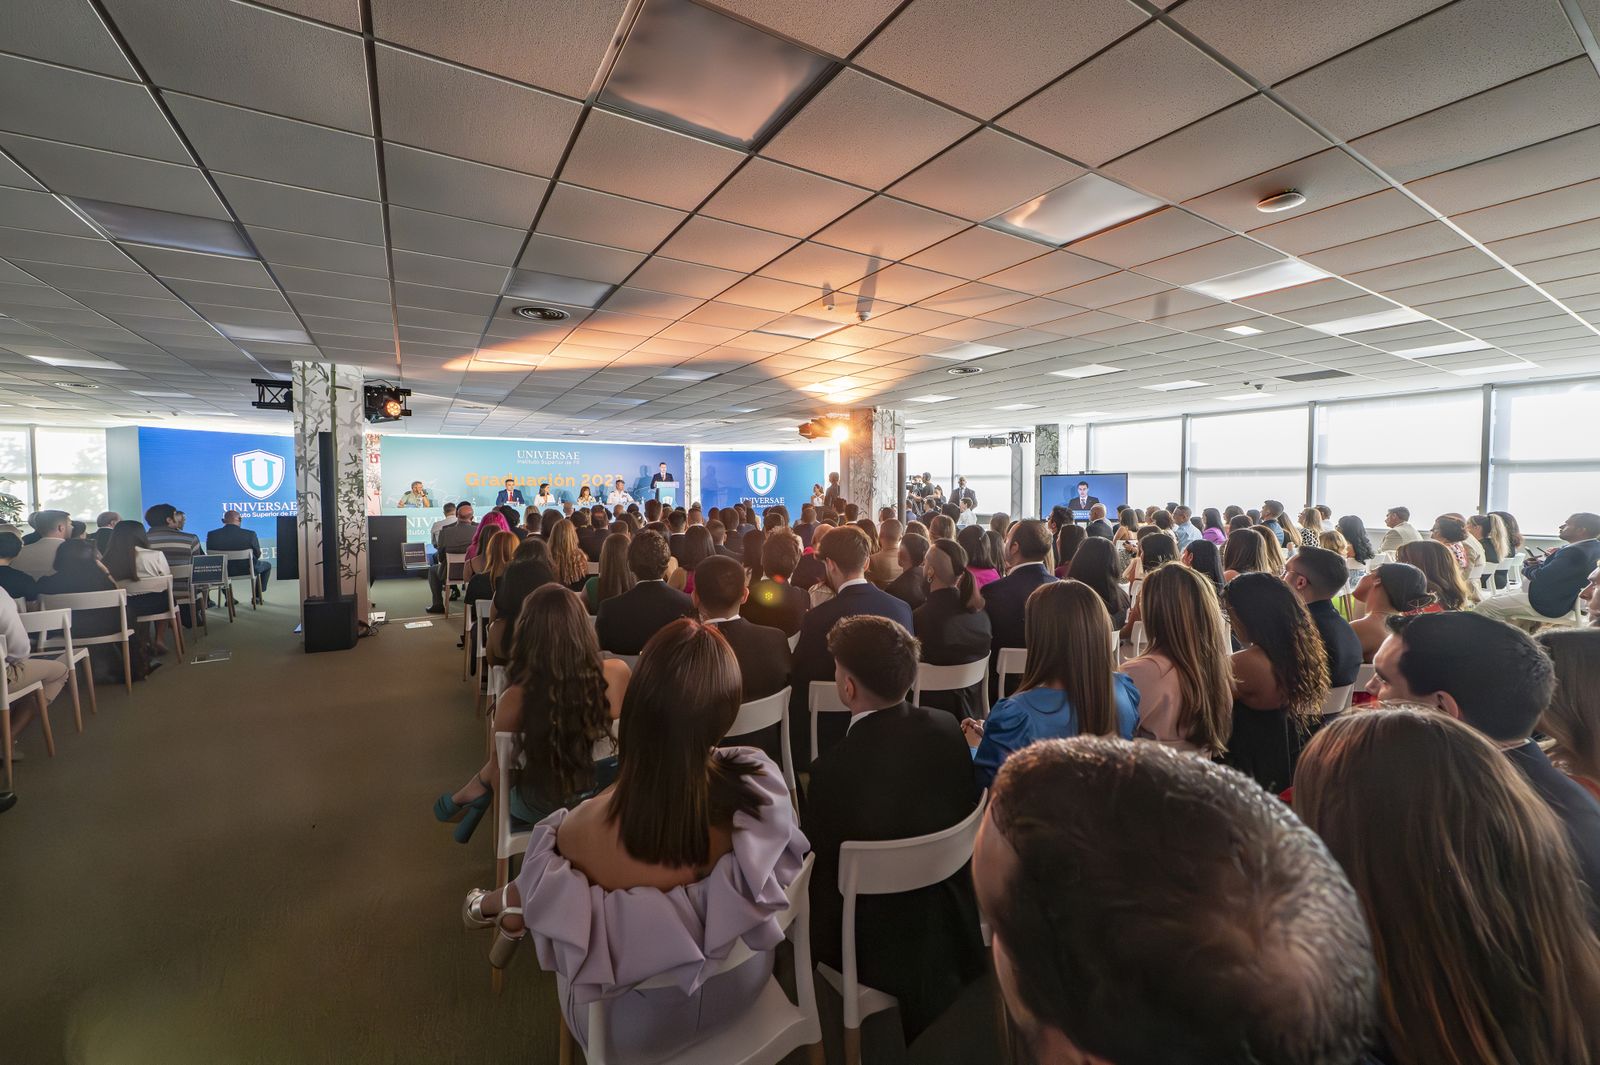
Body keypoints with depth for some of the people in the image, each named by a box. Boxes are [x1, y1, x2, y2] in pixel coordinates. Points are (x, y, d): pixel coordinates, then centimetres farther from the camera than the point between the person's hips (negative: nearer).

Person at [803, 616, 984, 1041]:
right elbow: (964, 808, 2)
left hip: (880, 944, -5)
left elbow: (811, 860, -19)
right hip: (954, 924, 5)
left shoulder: (834, 767, -34)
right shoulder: (946, 728, -15)